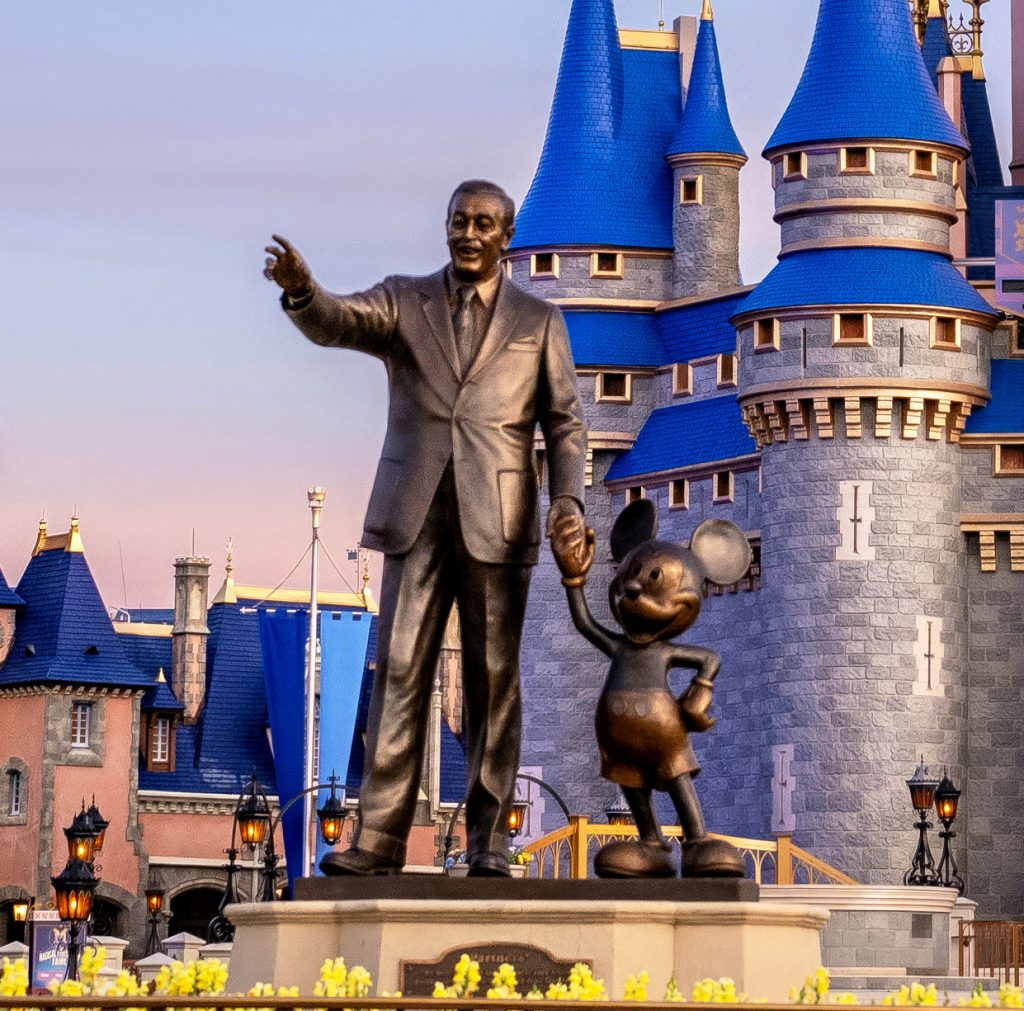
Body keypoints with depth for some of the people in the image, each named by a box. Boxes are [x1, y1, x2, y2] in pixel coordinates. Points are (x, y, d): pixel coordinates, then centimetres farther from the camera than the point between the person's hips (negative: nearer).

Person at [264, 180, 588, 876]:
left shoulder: (539, 321, 9)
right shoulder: (403, 302, 9)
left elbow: (565, 423, 6)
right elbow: (333, 323, -10)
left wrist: (569, 500, -11)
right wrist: (301, 289, -34)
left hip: (497, 522, -1)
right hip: (416, 518, 1)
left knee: (492, 681, 0)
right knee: (399, 673, -5)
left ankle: (488, 843, 3)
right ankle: (379, 839, -8)